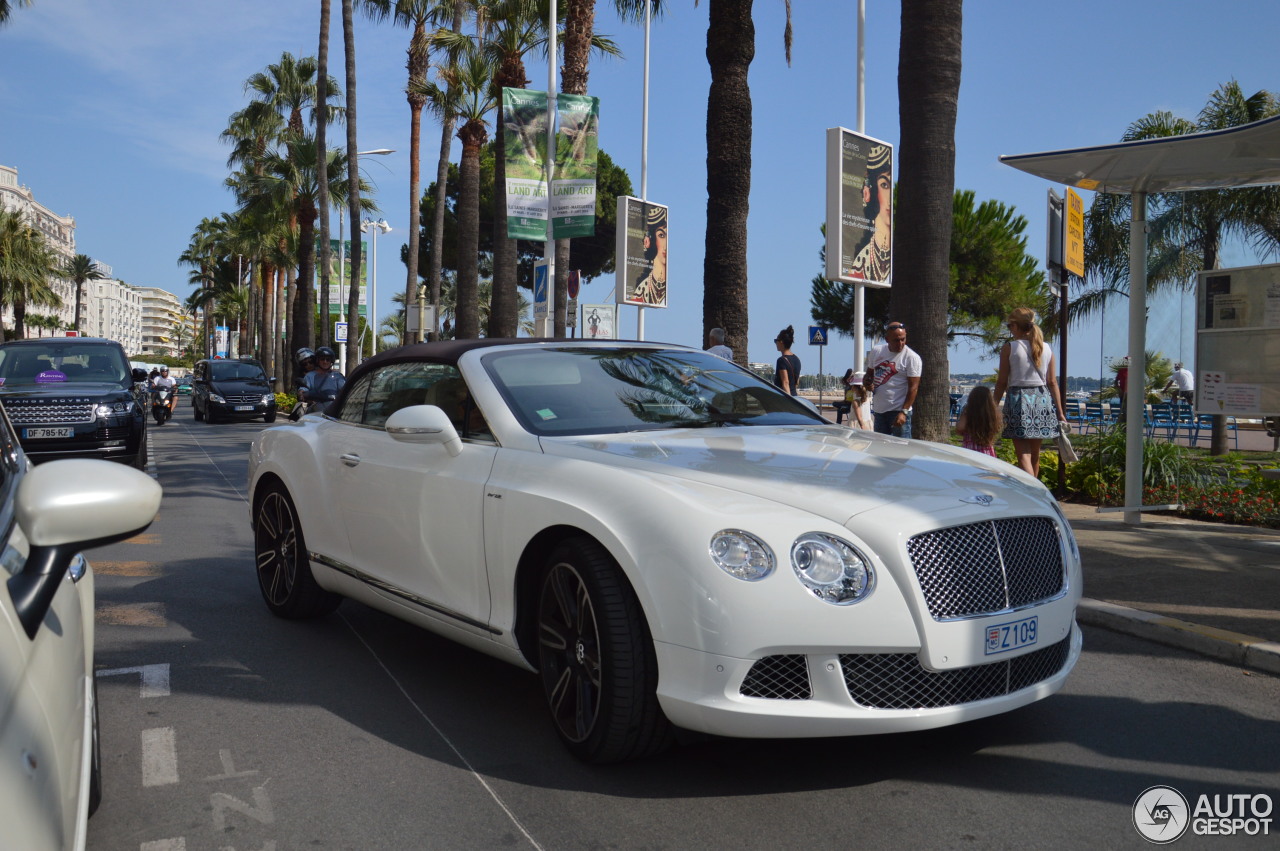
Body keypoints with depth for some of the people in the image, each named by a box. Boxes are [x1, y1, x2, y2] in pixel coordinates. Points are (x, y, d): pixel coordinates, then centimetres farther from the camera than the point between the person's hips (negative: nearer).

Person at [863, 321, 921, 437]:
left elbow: (913, 387, -12)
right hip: (878, 410, 6)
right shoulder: (876, 351, 9)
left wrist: (903, 412, -21)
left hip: (898, 411, -6)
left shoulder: (912, 358, -8)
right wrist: (867, 383, -3)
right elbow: (869, 373, 22)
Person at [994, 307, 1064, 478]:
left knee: (1023, 453, -7)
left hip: (1018, 399, -5)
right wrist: (1059, 412, 9)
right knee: (1035, 454, 16)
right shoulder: (1046, 349, 6)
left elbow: (1002, 382, -5)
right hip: (1042, 400, 5)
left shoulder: (1009, 348, -5)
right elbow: (1052, 382, 6)